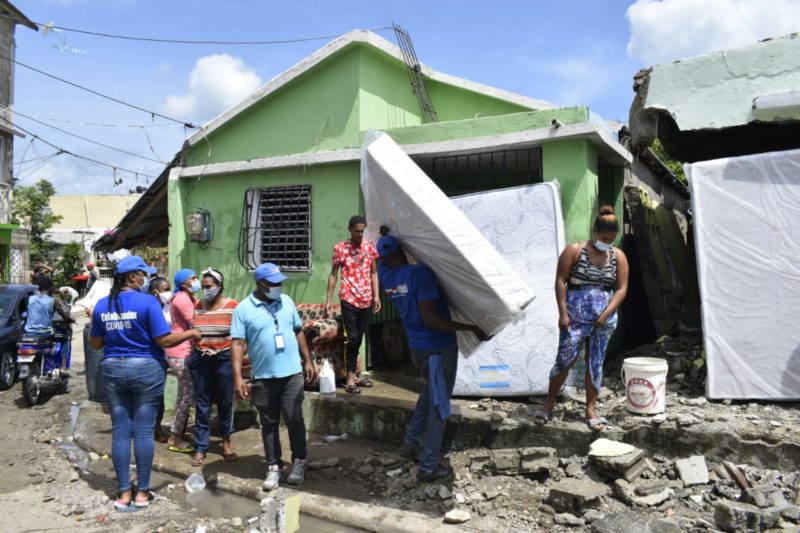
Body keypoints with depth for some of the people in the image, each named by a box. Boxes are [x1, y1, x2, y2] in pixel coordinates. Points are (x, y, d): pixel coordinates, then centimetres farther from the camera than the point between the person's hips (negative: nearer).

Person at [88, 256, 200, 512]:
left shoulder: (102, 305, 4)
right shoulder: (147, 301, -12)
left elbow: (96, 343, 12)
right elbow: (164, 340, -14)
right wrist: (191, 333, 0)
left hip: (113, 369, 4)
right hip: (145, 369, -4)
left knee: (120, 431, 8)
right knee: (143, 431, 4)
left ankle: (124, 493, 15)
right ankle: (142, 492, 12)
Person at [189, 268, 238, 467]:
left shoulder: (232, 306, -6)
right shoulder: (197, 307, 4)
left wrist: (236, 355, -12)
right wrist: (198, 349, 0)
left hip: (224, 359, -2)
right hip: (200, 359, 2)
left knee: (225, 402, 9)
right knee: (202, 404, 6)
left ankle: (226, 443, 26)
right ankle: (200, 448, 13)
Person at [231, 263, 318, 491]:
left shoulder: (286, 302, 4)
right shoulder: (244, 309, -7)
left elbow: (299, 332, 12)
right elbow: (237, 344, -9)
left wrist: (308, 361, 10)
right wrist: (237, 377, -15)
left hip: (292, 374, 2)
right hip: (262, 377, -1)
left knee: (294, 420, 5)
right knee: (269, 424, 10)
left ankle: (299, 462, 21)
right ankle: (274, 467, 23)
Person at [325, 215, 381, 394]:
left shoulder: (369, 248, 7)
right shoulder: (340, 248, -3)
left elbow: (373, 273, 13)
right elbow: (333, 275, 0)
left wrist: (376, 295, 4)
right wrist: (328, 300, -3)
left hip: (366, 300, 4)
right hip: (349, 300, -4)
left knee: (359, 338, 10)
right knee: (352, 337, -7)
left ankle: (353, 375, 20)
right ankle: (350, 378, 0)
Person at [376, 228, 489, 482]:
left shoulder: (385, 274, -1)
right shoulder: (421, 273, -22)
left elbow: (384, 260, 26)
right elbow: (429, 319, -29)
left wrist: (384, 237, 10)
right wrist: (471, 328, -26)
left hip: (417, 347, 8)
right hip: (439, 348, -7)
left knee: (430, 391, 31)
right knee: (439, 406, 7)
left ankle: (410, 444, 36)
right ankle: (428, 467, 16)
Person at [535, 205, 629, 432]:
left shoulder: (618, 256, 6)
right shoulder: (575, 250, -5)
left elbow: (621, 288, 3)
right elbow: (560, 281, -6)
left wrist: (606, 314, -8)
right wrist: (563, 313, -12)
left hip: (604, 319, 3)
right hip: (576, 316, -3)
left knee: (595, 363, 8)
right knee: (565, 359, -5)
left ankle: (591, 410, 18)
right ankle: (549, 404, 11)